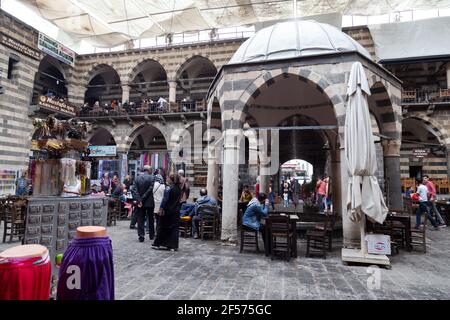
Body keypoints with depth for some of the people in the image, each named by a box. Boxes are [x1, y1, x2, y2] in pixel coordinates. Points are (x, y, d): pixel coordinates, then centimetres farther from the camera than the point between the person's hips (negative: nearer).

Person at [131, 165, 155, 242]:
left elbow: (133, 189, -7)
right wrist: (142, 199, -8)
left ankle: (141, 236, 4)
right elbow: (150, 190, -15)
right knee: (150, 219, 13)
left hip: (140, 202, 2)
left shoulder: (137, 178, 2)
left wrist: (138, 200, -12)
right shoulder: (152, 178, -9)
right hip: (149, 202, -2)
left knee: (140, 219, 8)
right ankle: (152, 235, 24)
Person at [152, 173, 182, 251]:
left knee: (162, 227, 8)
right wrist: (177, 208, 15)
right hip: (176, 211, 5)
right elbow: (179, 199, 10)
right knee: (174, 228, 7)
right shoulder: (179, 189, 6)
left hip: (167, 210, -5)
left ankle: (158, 244, 17)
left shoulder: (168, 188, -12)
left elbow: (165, 199, -15)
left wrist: (161, 208, -12)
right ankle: (173, 246, 7)